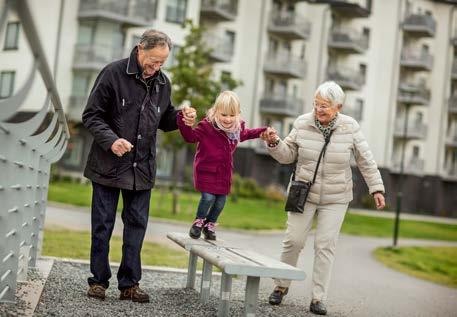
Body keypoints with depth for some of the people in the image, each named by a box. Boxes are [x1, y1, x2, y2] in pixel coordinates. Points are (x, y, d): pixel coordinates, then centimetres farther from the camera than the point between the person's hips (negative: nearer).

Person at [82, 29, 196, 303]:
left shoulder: (163, 83, 6)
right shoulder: (114, 73, -9)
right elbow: (91, 115, -8)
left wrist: (180, 118, -4)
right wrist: (110, 139, -23)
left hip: (142, 169, 4)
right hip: (109, 165, -4)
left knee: (137, 225, 7)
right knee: (103, 225, 5)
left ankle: (129, 284, 16)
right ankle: (99, 281, 17)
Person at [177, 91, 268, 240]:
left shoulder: (238, 127, 2)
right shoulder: (207, 126, -18)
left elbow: (245, 134, 25)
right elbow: (190, 136, -18)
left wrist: (261, 131, 22)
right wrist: (184, 121, -33)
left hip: (224, 172, 5)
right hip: (207, 170, -5)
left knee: (221, 200, 6)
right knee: (208, 197, -12)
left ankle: (210, 225, 30)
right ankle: (199, 221, 17)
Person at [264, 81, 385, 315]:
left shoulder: (350, 127, -9)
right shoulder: (303, 124, -7)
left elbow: (366, 161, -2)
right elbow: (288, 155, 1)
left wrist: (377, 188, -4)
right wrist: (274, 144, -18)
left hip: (335, 198, -1)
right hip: (304, 193, 1)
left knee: (325, 246, -2)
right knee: (293, 240, 1)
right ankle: (281, 286, 21)